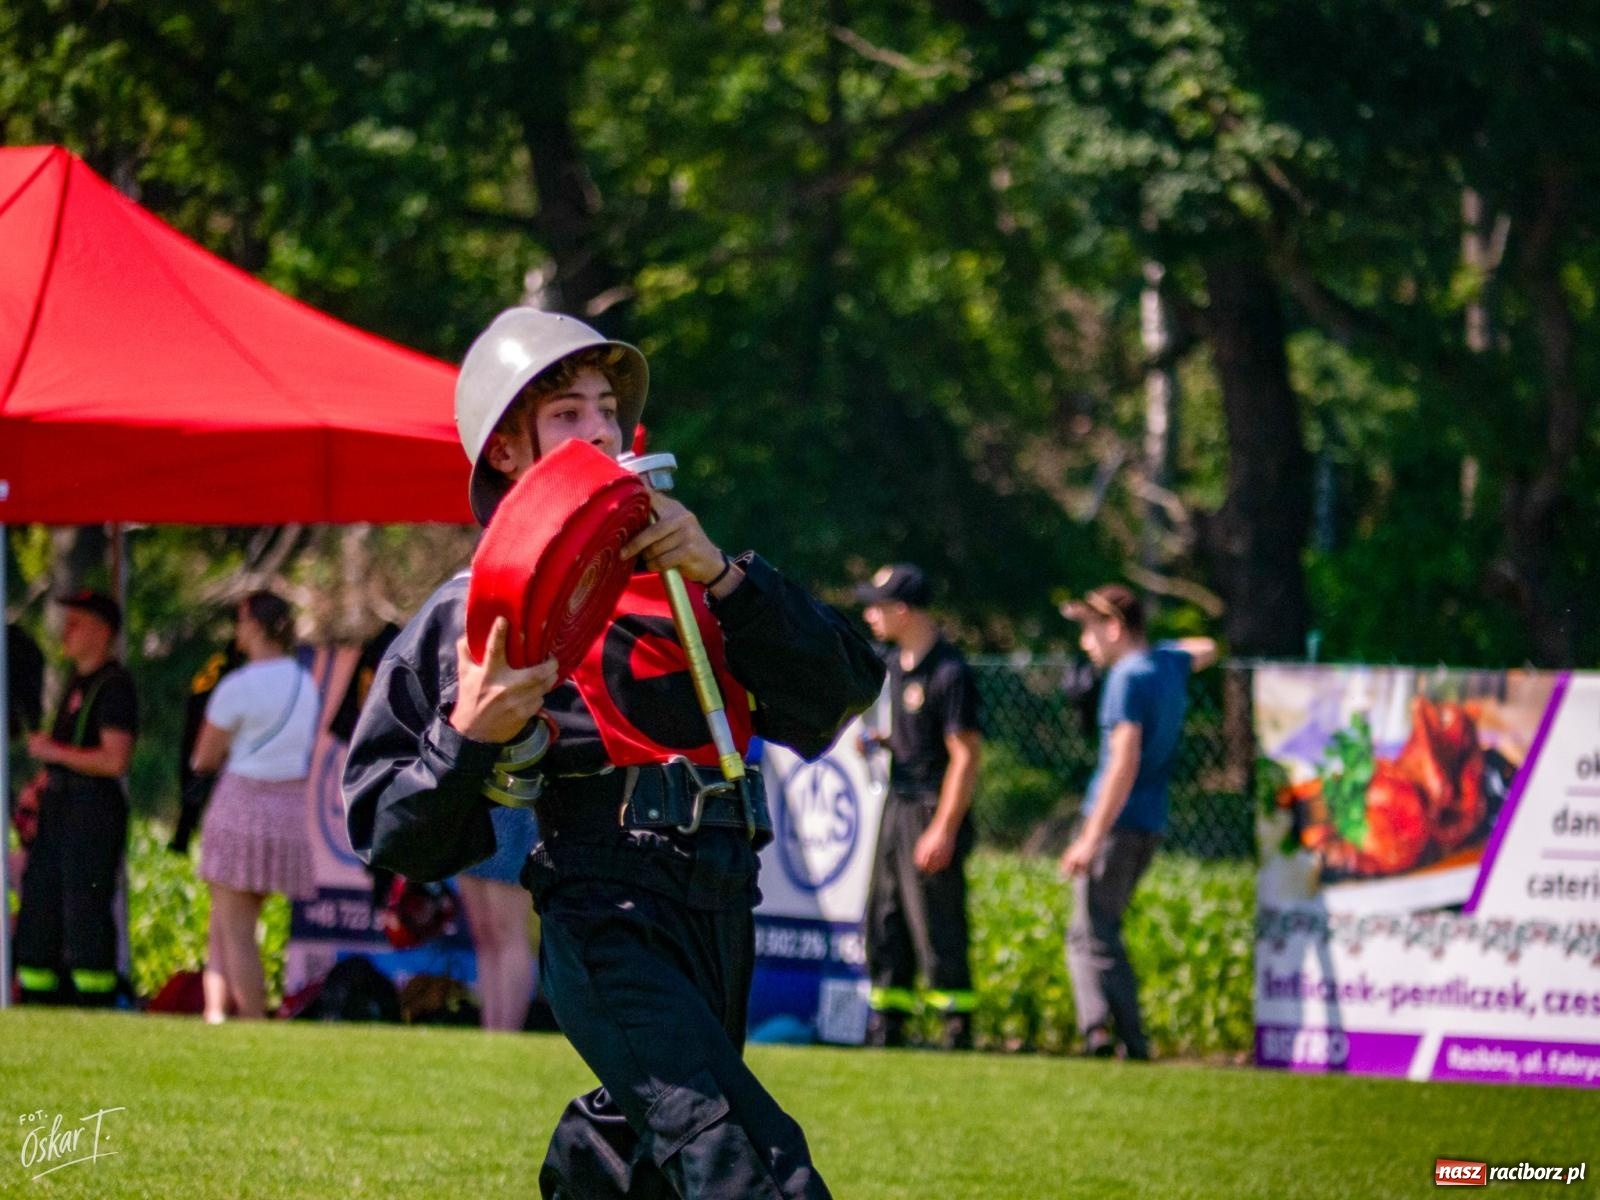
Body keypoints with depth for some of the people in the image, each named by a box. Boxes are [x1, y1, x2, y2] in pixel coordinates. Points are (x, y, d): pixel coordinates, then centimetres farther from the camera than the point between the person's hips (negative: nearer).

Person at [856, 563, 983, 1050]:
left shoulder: (948, 672, -16)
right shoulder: (896, 662, 12)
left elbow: (964, 755, -18)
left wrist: (943, 830, -21)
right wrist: (878, 740, 7)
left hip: (934, 809, -10)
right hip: (898, 804, 10)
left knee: (937, 927, -7)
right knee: (884, 919, 12)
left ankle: (958, 1025, -2)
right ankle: (887, 1023, 19)